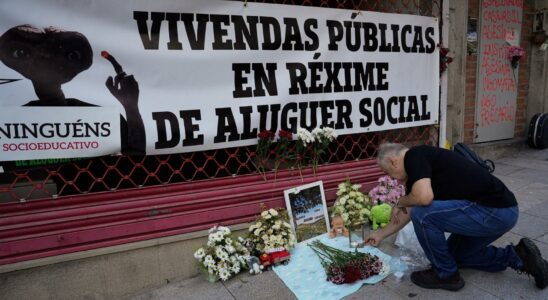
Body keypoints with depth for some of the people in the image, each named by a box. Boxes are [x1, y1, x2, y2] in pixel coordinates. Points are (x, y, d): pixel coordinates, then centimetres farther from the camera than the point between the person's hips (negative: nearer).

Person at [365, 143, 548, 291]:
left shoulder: (414, 156, -13)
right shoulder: (418, 167, 14)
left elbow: (423, 197, -31)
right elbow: (408, 212, 25)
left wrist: (400, 203, -8)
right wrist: (381, 235, 34)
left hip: (495, 211, -10)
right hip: (498, 211, 10)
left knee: (423, 214, -16)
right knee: (455, 253, 24)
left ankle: (446, 274, 3)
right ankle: (516, 257, 18)